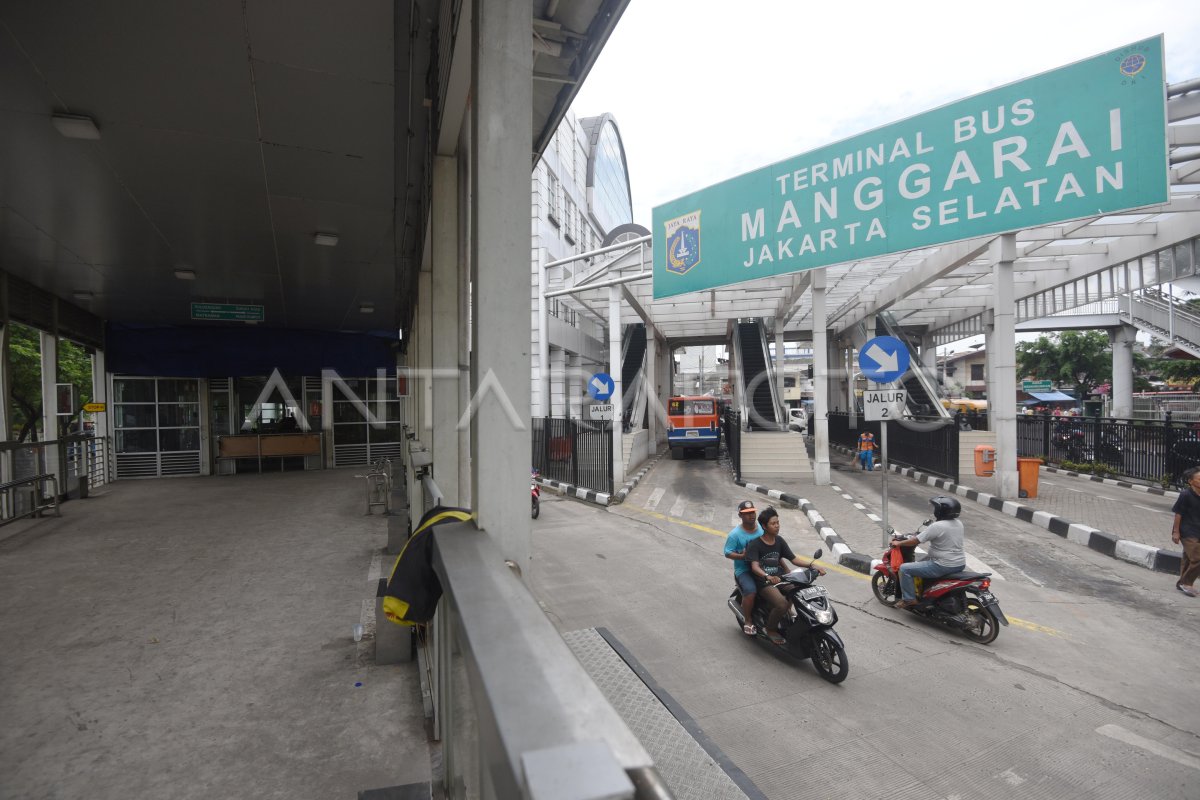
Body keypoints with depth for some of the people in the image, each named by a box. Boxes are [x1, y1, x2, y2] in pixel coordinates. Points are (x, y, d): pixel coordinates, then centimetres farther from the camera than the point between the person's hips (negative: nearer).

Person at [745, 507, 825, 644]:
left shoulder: (779, 540, 8)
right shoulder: (755, 544, -12)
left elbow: (793, 559, 7)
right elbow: (754, 566, -23)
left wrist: (811, 564, -9)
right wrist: (768, 576, -43)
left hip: (779, 577, 6)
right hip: (763, 582, -6)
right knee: (782, 604, -29)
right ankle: (771, 629, -1)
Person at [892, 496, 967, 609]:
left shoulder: (937, 526, -22)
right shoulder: (958, 523, 4)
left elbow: (915, 541, -17)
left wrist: (899, 543, -1)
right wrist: (921, 534, 30)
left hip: (944, 566, -9)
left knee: (904, 569, -3)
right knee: (923, 560, 34)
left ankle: (909, 599, 3)